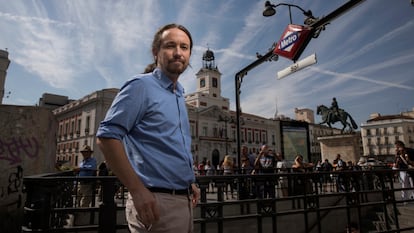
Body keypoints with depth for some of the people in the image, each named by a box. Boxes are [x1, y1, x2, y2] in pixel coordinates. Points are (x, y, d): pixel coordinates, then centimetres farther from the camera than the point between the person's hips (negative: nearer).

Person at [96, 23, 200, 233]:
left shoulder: (179, 96, 13)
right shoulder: (142, 86, -11)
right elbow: (106, 137, -19)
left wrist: (189, 182, 11)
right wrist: (137, 190, -22)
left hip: (184, 200, 8)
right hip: (156, 201, -8)